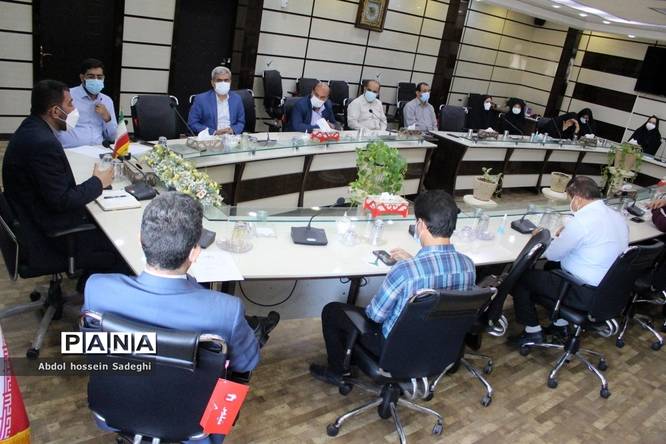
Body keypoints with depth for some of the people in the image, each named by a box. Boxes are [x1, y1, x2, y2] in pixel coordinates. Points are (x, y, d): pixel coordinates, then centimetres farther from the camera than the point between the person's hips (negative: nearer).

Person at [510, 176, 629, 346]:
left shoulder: (581, 222, -24)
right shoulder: (617, 216, 3)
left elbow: (552, 254, -13)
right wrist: (567, 235, 11)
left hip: (585, 294, -9)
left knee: (521, 276, 2)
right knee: (552, 269, 29)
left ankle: (533, 332, 13)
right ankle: (560, 324, 30)